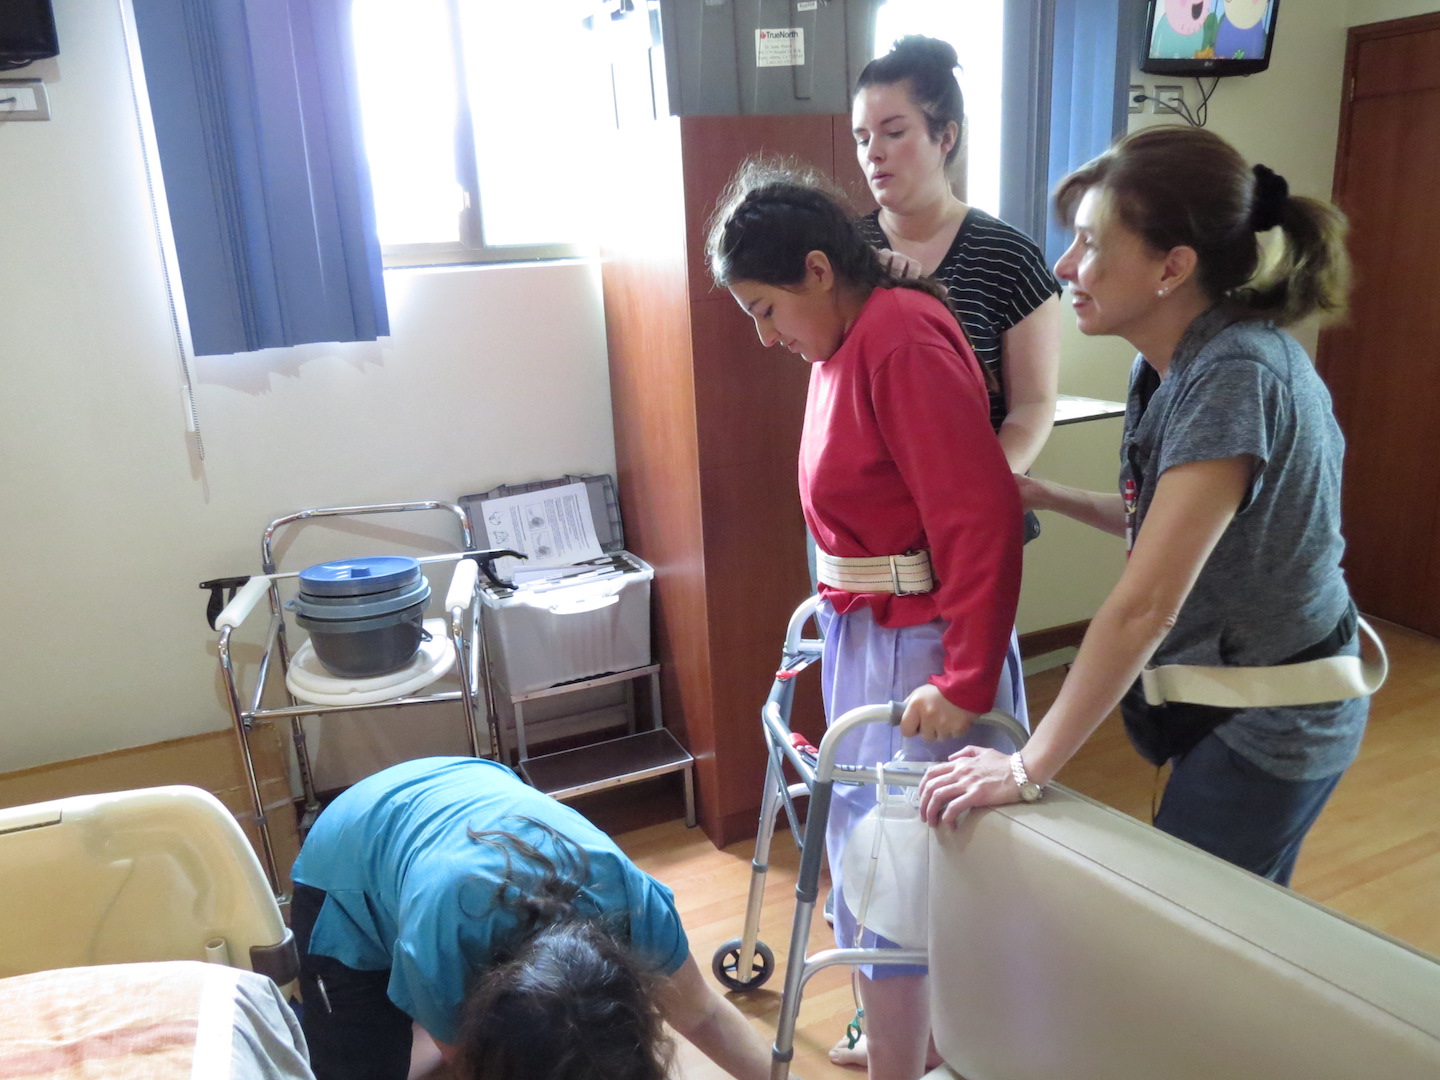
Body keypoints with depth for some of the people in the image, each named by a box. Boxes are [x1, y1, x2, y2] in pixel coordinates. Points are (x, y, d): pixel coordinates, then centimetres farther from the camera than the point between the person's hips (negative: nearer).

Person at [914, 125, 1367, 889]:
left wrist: (1028, 769, -25)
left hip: (1267, 723, -8)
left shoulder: (1235, 376, -29)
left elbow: (1143, 606, -31)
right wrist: (1048, 497, -3)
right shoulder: (1172, 364, -1)